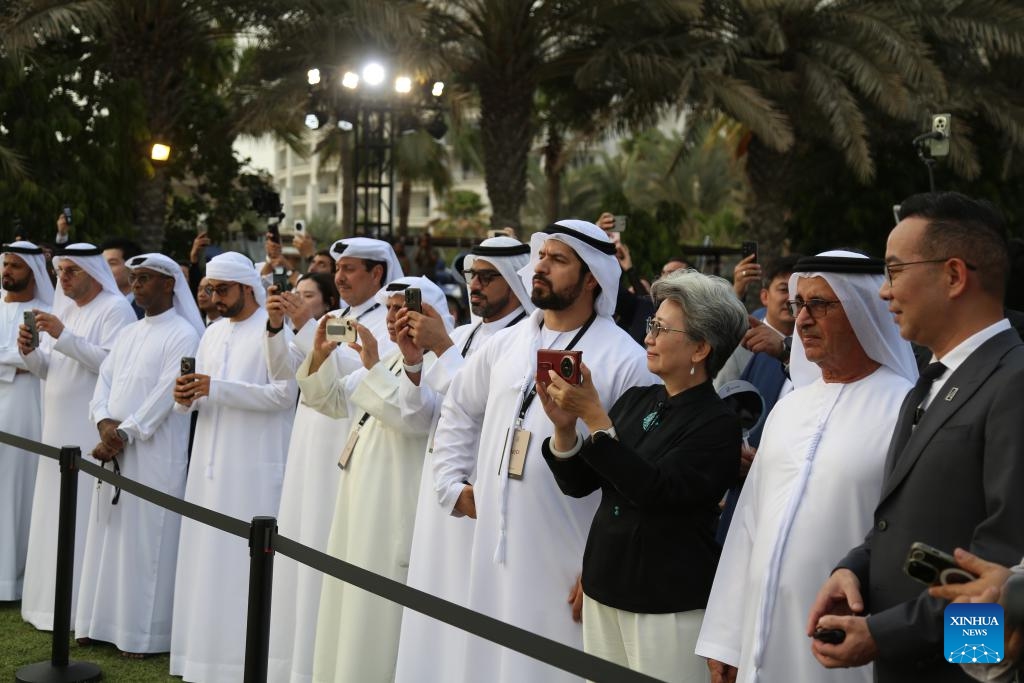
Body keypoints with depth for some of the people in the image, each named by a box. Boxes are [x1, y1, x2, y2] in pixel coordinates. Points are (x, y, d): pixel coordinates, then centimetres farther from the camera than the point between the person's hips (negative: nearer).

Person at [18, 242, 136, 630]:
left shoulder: (115, 310, -7)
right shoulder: (63, 309, 17)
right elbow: (47, 370, 17)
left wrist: (63, 336, -22)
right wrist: (30, 352, -4)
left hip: (91, 430, -8)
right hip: (59, 427, 8)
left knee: (83, 515, -7)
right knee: (55, 513, 9)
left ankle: (84, 606, -2)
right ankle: (53, 599, 16)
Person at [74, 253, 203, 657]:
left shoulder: (183, 334, -7)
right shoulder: (127, 334, 17)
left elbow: (166, 395, -15)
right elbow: (104, 380, 10)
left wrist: (124, 433, -16)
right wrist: (104, 422, -9)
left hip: (155, 454, -7)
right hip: (114, 450, 7)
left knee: (145, 539, -5)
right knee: (109, 535, 9)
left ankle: (143, 632, 1)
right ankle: (106, 620, 17)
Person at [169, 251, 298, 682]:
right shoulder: (212, 334, 16)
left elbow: (285, 393, -18)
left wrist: (217, 388, -20)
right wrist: (186, 397, -4)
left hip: (254, 468, -7)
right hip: (210, 464, 7)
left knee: (244, 561, -7)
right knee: (206, 558, 7)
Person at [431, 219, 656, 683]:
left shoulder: (625, 360, -11)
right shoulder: (508, 342, 8)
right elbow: (459, 409, 24)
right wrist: (451, 483, 15)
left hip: (567, 559, -6)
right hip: (495, 545, 6)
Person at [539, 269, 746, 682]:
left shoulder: (718, 424, -12)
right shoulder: (635, 400, 7)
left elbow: (654, 491, -23)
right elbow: (578, 484, 8)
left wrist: (594, 417, -24)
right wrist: (564, 426, -10)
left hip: (669, 604, -6)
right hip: (603, 588, 6)